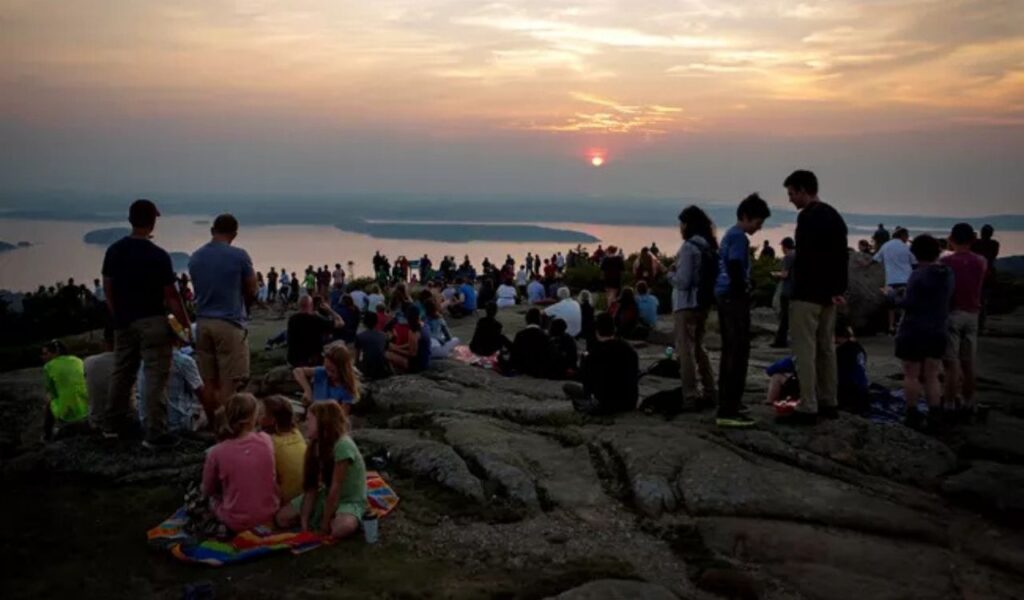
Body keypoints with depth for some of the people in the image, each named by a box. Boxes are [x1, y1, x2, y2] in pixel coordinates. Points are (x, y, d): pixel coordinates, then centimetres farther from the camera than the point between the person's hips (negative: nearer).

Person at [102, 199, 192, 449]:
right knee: (156, 377, -2)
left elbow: (107, 288, 9)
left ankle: (113, 423, 32)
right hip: (152, 322, -6)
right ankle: (155, 434, -3)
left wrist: (118, 316, 21)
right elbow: (170, 295, -13)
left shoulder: (114, 251, 2)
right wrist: (185, 322, -4)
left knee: (122, 372, 19)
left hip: (124, 322, 6)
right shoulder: (159, 256, -15)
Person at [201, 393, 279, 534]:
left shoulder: (216, 453, -16)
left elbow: (207, 491, 1)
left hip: (237, 522, -2)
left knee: (212, 498, 26)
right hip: (269, 515, 2)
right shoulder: (266, 441, -10)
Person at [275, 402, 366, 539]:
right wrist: (304, 520, -13)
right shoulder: (316, 446, 2)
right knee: (282, 518, -4)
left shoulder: (343, 445, -25)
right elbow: (312, 486, -4)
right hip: (326, 497, 8)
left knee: (342, 528, -39)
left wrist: (325, 522, -20)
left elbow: (336, 488, -24)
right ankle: (332, 518, 7)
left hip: (350, 501, -8)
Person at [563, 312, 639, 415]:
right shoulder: (629, 350, 0)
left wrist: (584, 359, 12)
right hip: (630, 403, 5)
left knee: (567, 387, 6)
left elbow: (585, 381, -4)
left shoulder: (593, 353, -16)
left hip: (605, 404, -5)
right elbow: (635, 378, 12)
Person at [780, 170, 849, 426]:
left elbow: (806, 258, -22)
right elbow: (842, 257, 15)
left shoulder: (808, 217, -15)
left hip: (807, 294, -10)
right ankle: (828, 403, 23)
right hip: (828, 294, 10)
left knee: (805, 351, -5)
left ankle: (807, 409, -3)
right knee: (826, 348, 15)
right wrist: (837, 290, 13)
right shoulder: (834, 216, 15)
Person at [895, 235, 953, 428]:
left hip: (915, 331, -6)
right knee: (931, 376, 12)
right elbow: (947, 300, 12)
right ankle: (935, 415, 9)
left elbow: (909, 304, -19)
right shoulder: (948, 274, 3)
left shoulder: (918, 275, -18)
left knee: (911, 375, 4)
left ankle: (912, 414, 7)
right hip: (939, 331, 6)